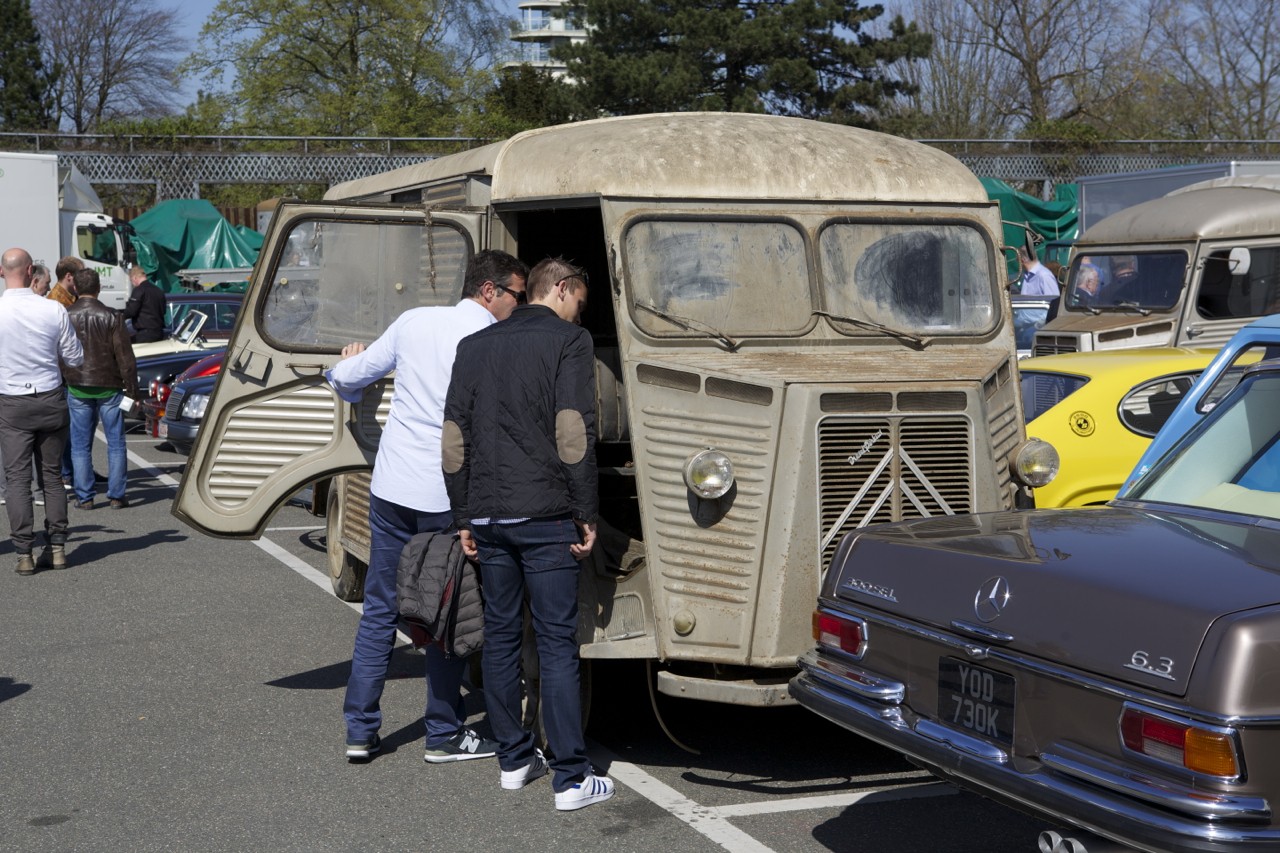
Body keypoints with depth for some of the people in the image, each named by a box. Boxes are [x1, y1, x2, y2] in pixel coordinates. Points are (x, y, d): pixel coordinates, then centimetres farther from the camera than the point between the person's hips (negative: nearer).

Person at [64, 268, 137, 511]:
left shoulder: (65, 317, -2)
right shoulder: (111, 317, -7)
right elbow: (125, 357, -7)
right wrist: (132, 390, -1)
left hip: (77, 388, 1)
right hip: (108, 387, -1)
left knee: (80, 445, 8)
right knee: (116, 443, 7)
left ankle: (84, 497, 8)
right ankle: (116, 496, 6)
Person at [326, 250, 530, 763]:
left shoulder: (415, 321, 6)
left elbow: (347, 378, 15)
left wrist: (347, 369, 37)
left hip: (390, 488, 5)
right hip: (449, 499, -5)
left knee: (380, 609, 14)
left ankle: (359, 731, 17)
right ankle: (444, 735, 16)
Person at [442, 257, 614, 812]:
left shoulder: (474, 346, 14)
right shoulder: (569, 341, -2)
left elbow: (454, 439, 11)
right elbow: (573, 434, -11)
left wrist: (464, 517, 14)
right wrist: (587, 513, -6)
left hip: (487, 517, 5)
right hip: (545, 517, -5)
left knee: (500, 636, 13)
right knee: (557, 642, -3)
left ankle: (514, 760, 20)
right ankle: (570, 779, -2)